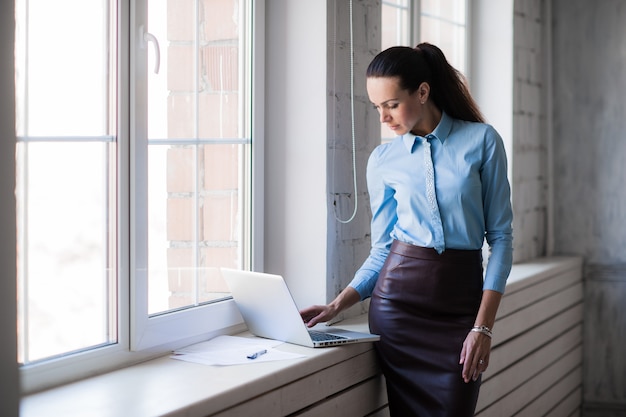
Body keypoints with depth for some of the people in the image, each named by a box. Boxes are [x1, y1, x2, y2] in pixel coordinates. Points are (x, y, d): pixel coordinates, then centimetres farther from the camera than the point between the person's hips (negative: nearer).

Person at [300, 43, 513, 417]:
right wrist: (337, 306, -4)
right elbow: (382, 249, 10)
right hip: (398, 299, 2)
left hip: (460, 301, -2)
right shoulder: (383, 160, 6)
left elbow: (500, 235, -2)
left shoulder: (481, 140, -2)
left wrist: (484, 326, -10)